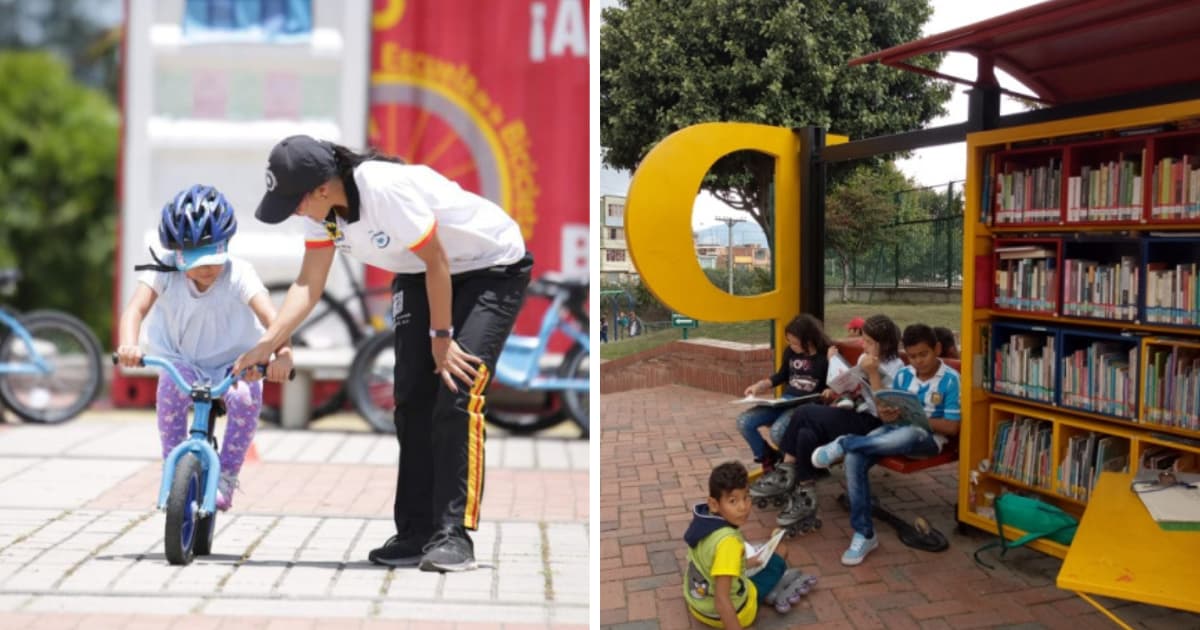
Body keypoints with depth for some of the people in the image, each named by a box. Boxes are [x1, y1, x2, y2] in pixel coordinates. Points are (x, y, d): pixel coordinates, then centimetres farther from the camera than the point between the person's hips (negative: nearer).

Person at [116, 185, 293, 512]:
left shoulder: (238, 273, -21)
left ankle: (225, 478, -11)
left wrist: (282, 352, -55)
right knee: (170, 387, -33)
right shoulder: (164, 273, -16)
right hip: (182, 361, 1)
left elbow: (270, 314, -35)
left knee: (247, 397, -32)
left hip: (232, 363, -1)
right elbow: (136, 308, -30)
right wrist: (128, 345, -52)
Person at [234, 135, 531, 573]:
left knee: (457, 396, -17)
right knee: (412, 398, 2)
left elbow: (437, 263, -25)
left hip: (494, 268, -8)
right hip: (420, 274, 8)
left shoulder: (387, 190, -34)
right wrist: (266, 344, -17)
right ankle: (415, 534, 10)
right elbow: (309, 284, -7)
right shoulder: (321, 208, -9)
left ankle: (453, 536, -11)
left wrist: (441, 337, -17)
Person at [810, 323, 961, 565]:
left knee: (907, 435, -44)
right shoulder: (903, 375, 10)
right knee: (854, 458, -26)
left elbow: (952, 427, -8)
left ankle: (844, 444, -23)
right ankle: (864, 534, -20)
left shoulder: (950, 379, -5)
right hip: (895, 430, 5)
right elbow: (891, 417, 12)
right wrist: (886, 415, -13)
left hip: (927, 438, -5)